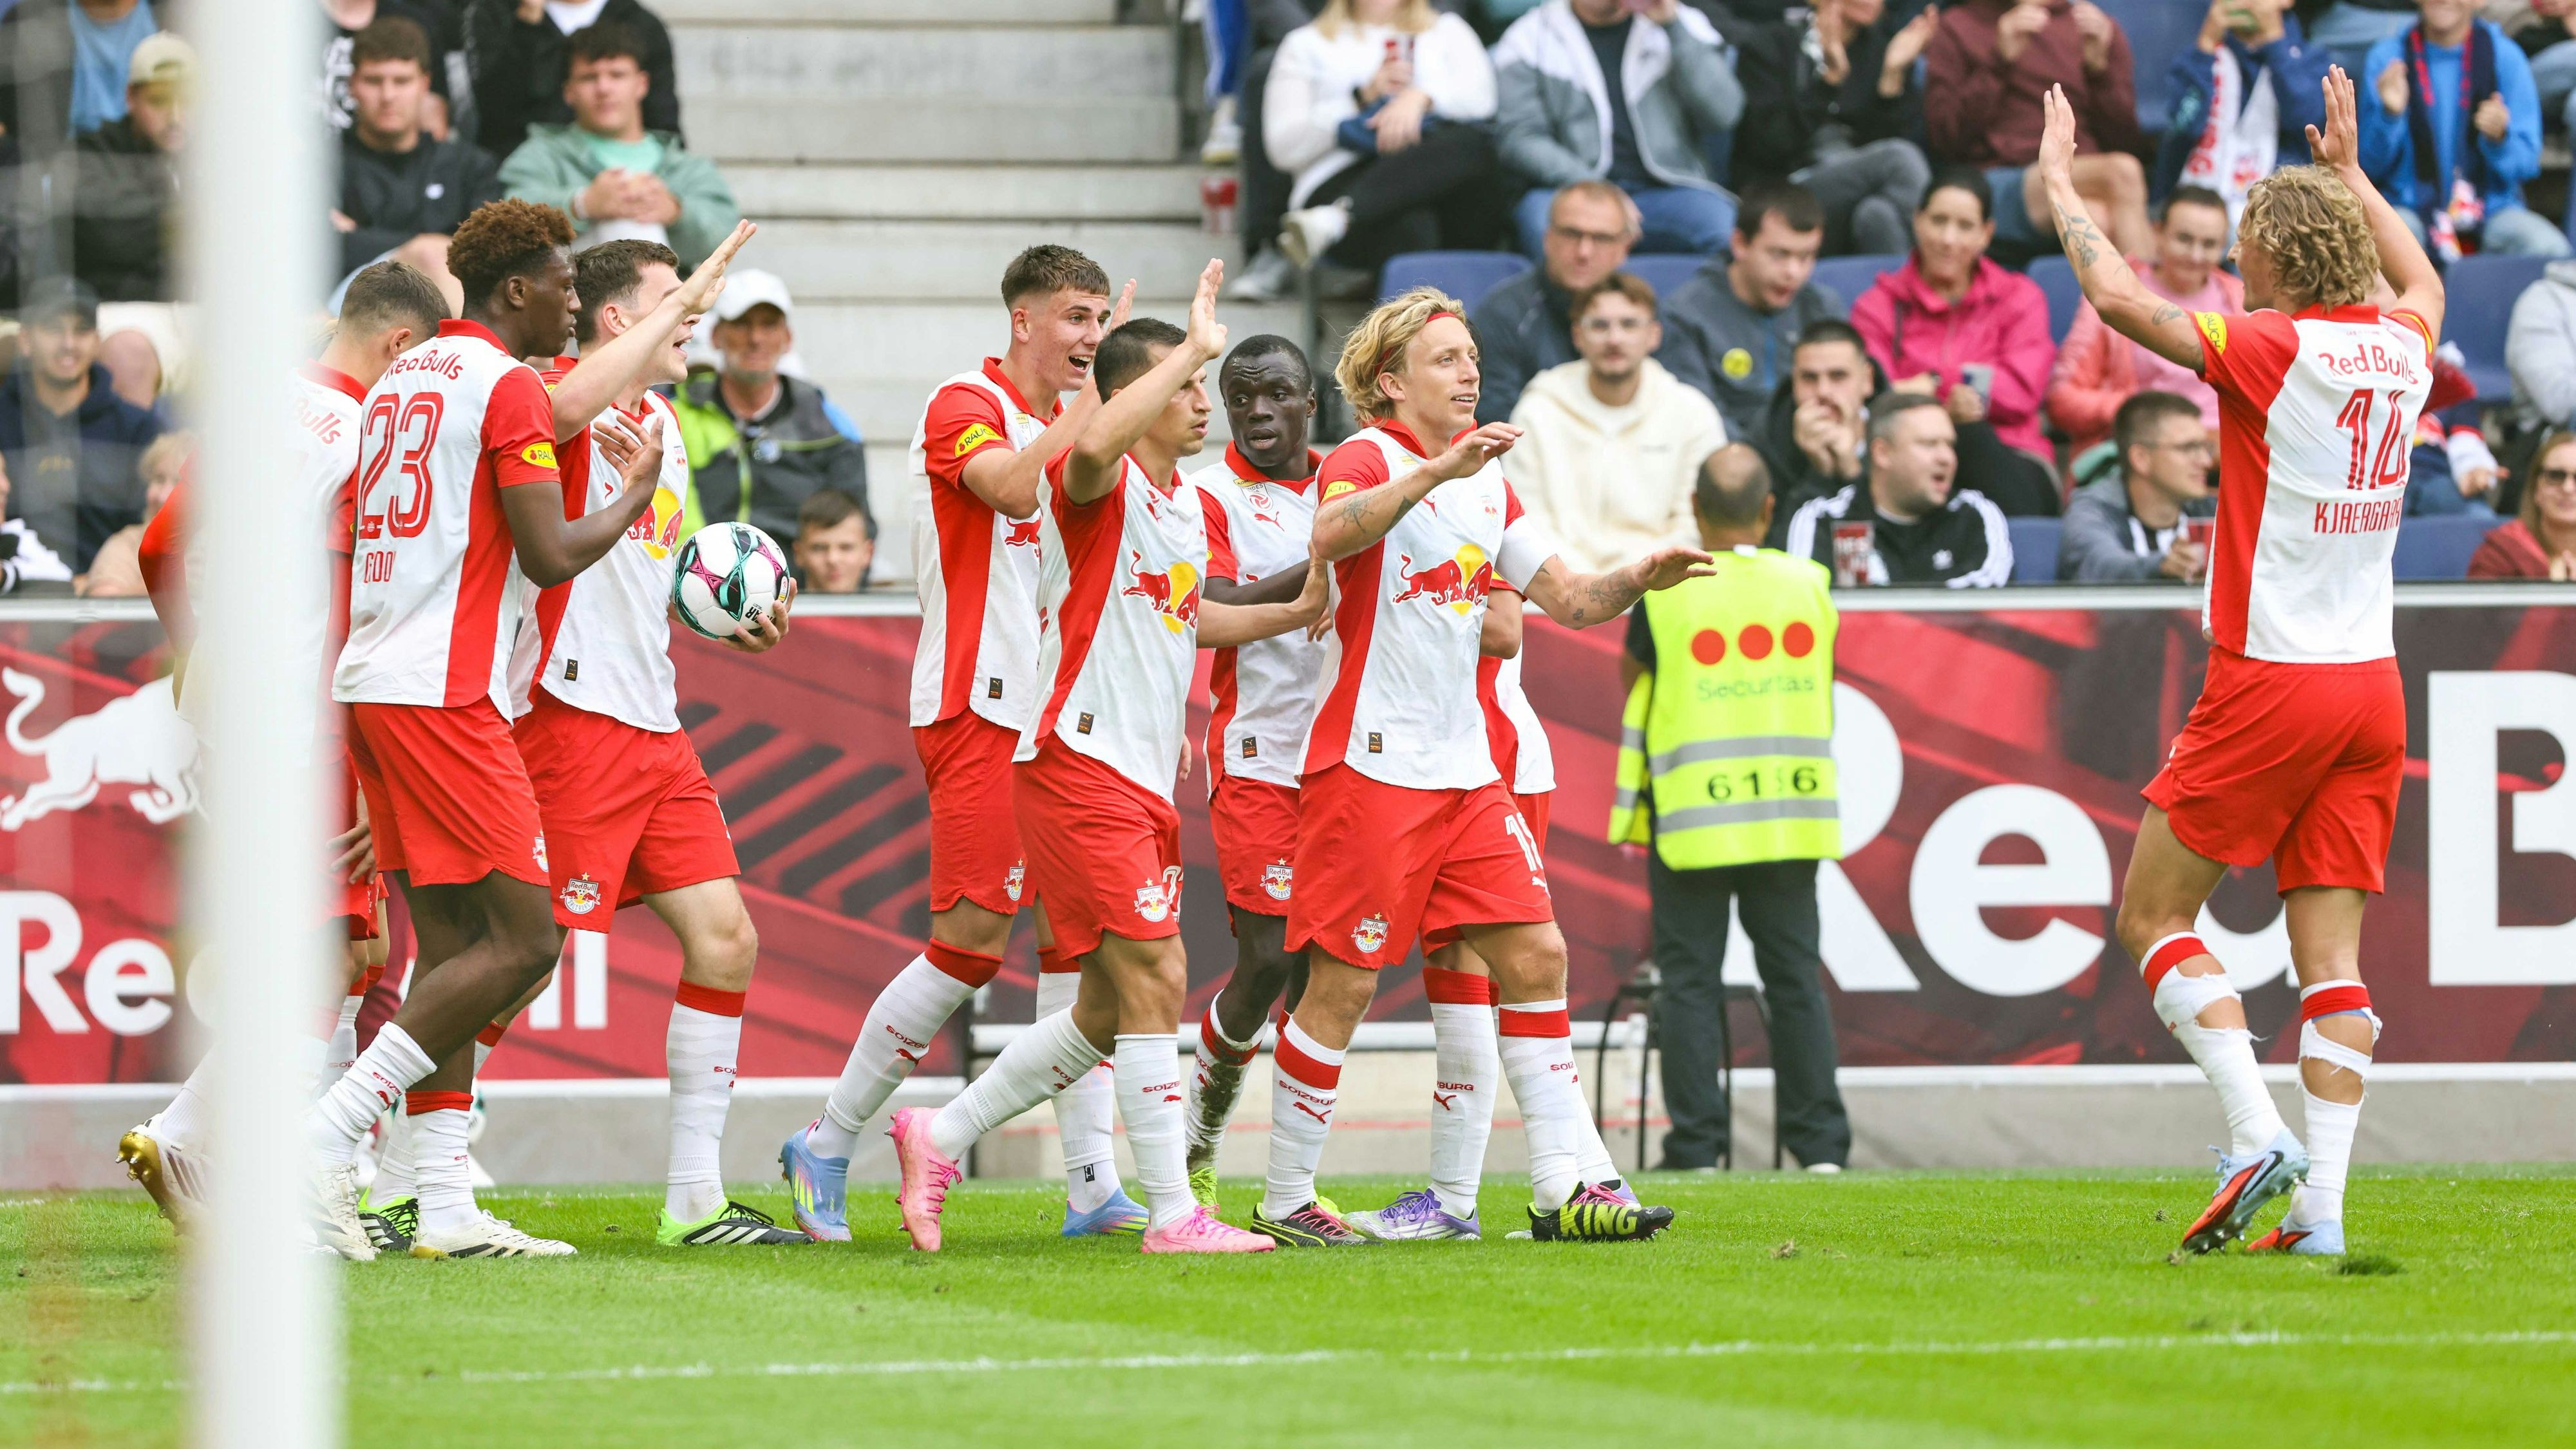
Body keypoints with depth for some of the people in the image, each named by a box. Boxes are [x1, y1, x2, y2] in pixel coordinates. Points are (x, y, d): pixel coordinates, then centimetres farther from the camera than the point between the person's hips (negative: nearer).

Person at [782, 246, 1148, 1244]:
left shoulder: (1065, 421, 18)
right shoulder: (963, 406, -8)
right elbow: (1014, 490, -28)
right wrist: (1097, 395, -25)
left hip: (1054, 714, 8)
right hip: (977, 707, -8)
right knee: (973, 938, -11)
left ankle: (1091, 1185, -1)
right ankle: (826, 1149, 1)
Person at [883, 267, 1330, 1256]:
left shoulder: (1185, 503, 18)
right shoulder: (1099, 486, -11)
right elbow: (1092, 448, -37)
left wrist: (1292, 614, 28)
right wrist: (1192, 349, -31)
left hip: (1146, 783, 10)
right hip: (1081, 762, -10)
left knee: (1111, 1011, 12)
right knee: (1155, 977, -13)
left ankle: (939, 1137, 22)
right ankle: (1173, 1213, -10)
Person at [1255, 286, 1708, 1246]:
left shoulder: (1486, 482, 16)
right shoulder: (1369, 459, -8)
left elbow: (1566, 597, 18)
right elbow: (1332, 535, -32)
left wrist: (1638, 579, -2)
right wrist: (1438, 471, -43)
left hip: (1465, 770, 8)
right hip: (1370, 764, -8)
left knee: (1534, 955, 1)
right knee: (1343, 984, -4)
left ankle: (1562, 1184, 1)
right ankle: (1285, 1200, 6)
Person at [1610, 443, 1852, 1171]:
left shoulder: (1666, 592, -8)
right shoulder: (1809, 585, 0)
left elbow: (1633, 674, 10)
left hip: (1691, 815, -2)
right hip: (1791, 809, 3)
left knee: (1691, 981, 3)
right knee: (1795, 975, 8)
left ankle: (1696, 1146, -1)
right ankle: (1820, 1143, 6)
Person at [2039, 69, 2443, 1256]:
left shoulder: (2273, 349, -12)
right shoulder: (2400, 347, 7)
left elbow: (2119, 297, -13)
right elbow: (2423, 278, 32)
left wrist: (2058, 182, 1)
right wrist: (2349, 172, 42)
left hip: (2272, 682, -6)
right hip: (2371, 683, 6)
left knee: (2154, 913, 5)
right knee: (2331, 955, 3)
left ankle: (2257, 1135, -11)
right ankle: (2320, 1205, -5)